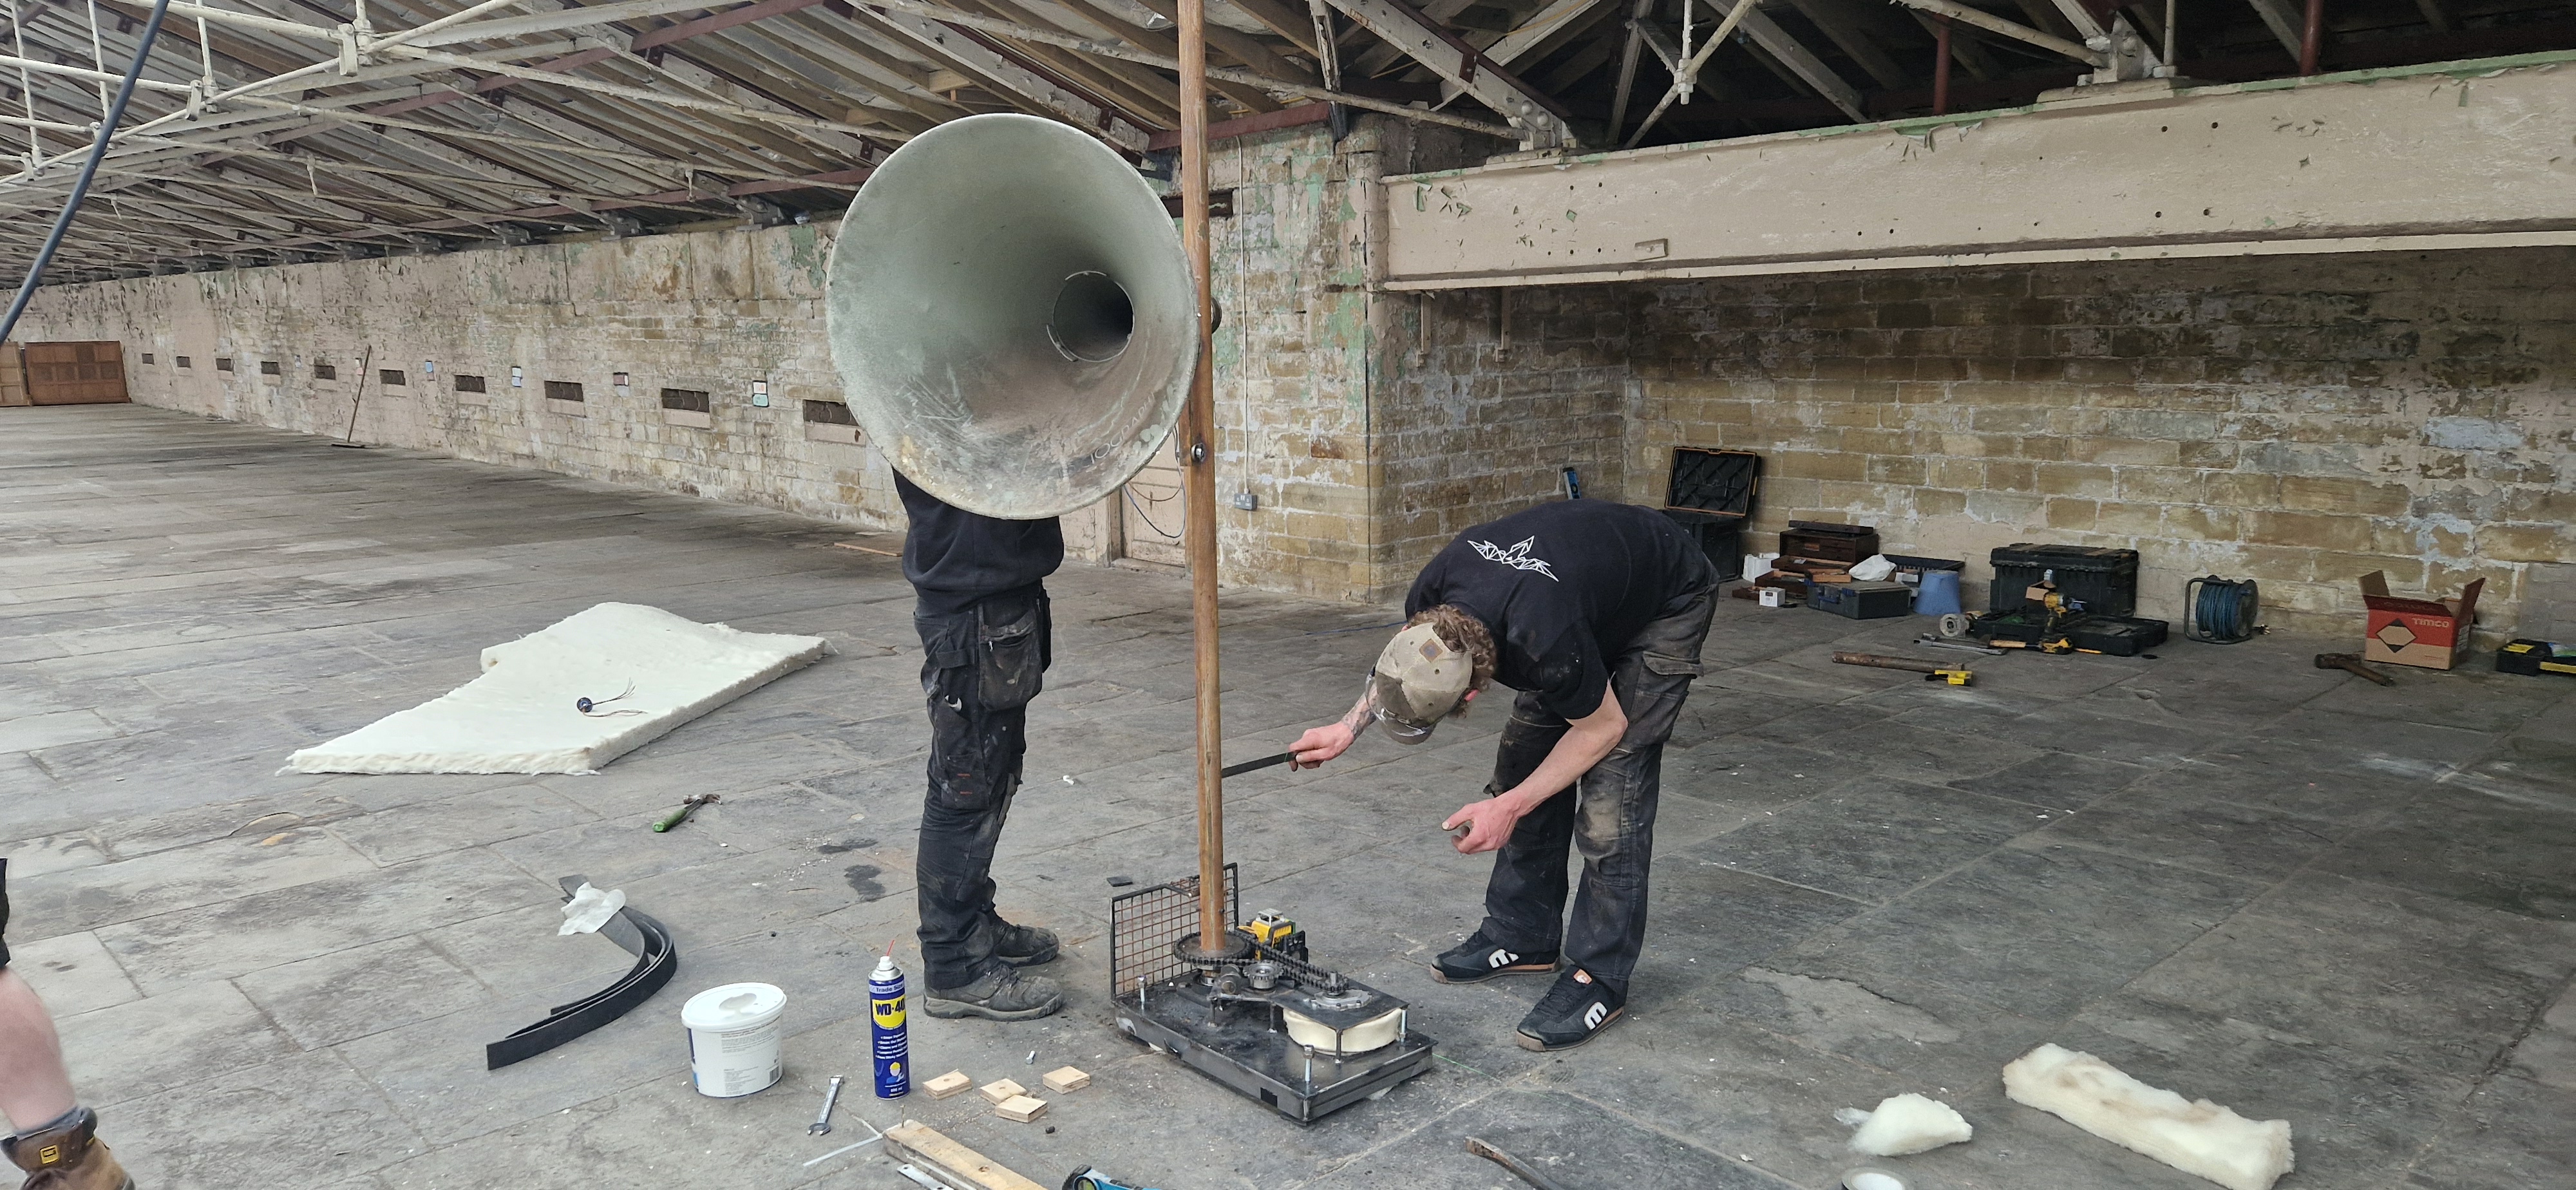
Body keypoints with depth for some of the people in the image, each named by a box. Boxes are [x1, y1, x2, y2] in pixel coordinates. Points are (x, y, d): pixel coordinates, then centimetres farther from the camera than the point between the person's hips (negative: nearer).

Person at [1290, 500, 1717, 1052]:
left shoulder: (1547, 644, -43)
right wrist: (1348, 727, -1)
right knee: (1525, 754, 4)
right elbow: (1403, 663, 4)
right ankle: (1523, 936, 17)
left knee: (1613, 778, -15)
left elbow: (1603, 726, -22)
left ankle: (1600, 977, -5)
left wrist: (1509, 808, -21)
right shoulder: (1431, 600, -23)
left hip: (1668, 606, -7)